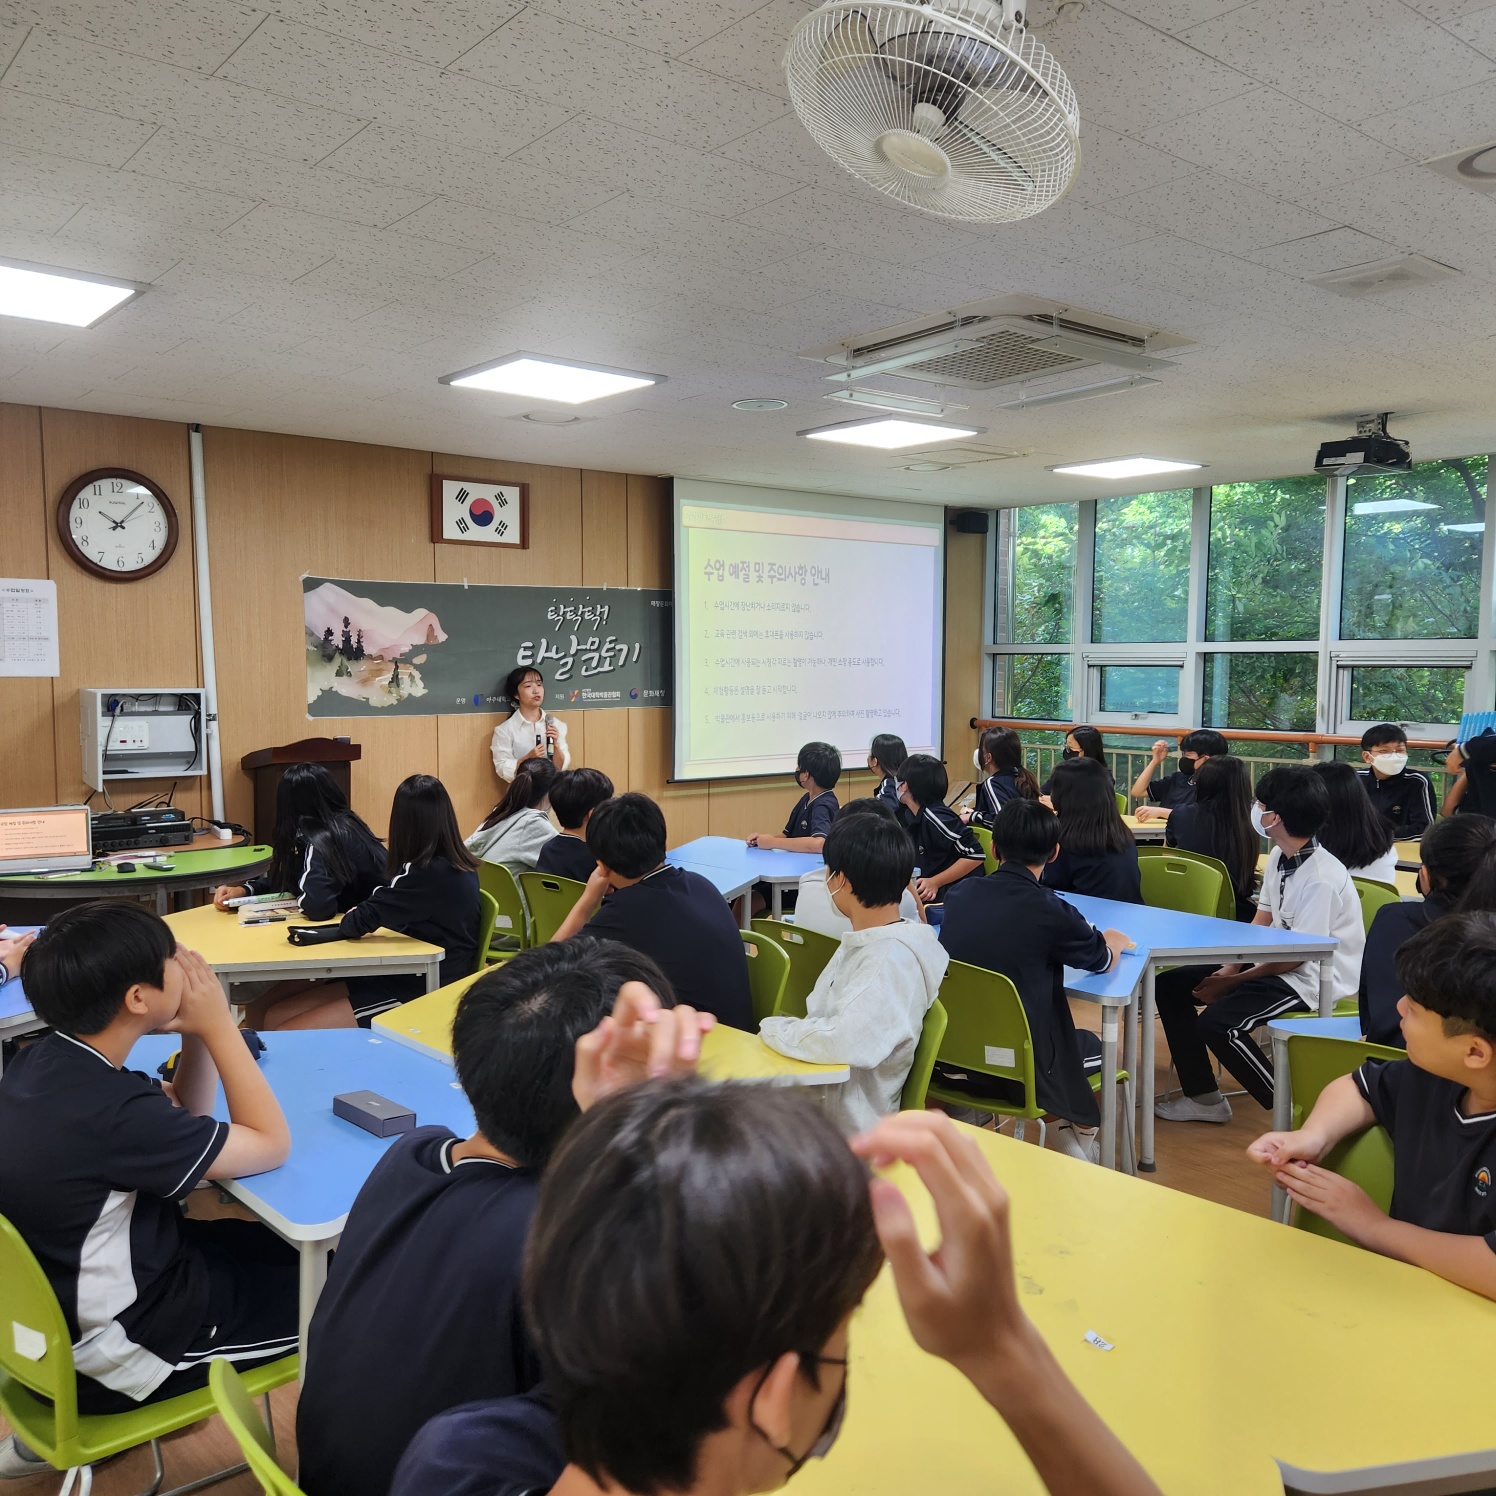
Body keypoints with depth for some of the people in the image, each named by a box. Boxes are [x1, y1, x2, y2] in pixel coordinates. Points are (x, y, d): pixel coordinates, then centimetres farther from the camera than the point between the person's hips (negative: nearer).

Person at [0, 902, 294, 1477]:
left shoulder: (47, 1061, -6)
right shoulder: (108, 1113, -33)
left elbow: (183, 1117, 8)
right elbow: (272, 1145, -20)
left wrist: (196, 1033, -8)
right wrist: (217, 1023, -17)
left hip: (55, 1298, 8)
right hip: (109, 1345, -8)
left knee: (289, 1247, 20)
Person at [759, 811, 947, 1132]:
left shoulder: (894, 960, -21)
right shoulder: (862, 942, 7)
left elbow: (845, 1042, -34)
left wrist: (774, 1029, -18)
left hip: (848, 1122, -8)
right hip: (817, 1096, 8)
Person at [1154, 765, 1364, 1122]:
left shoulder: (1321, 877, -24)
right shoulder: (1279, 856, 4)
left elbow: (1297, 955, -21)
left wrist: (1234, 981, -15)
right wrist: (1229, 969, -3)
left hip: (1315, 981, -10)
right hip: (1278, 964, 10)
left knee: (1218, 1022, -29)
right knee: (1170, 985, 3)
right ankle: (1202, 1096, 9)